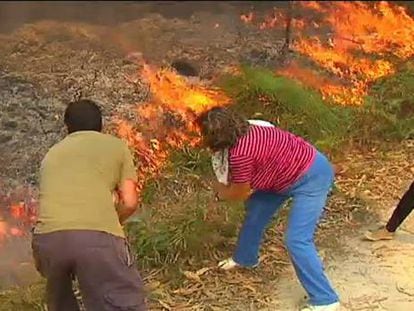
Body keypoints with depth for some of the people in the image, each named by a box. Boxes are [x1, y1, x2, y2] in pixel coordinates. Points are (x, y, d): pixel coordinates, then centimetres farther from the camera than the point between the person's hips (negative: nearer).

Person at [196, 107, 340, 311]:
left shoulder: (240, 152, -31)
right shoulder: (244, 133, -3)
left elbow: (240, 194, -13)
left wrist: (219, 190, 5)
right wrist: (224, 187, -1)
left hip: (311, 177, -10)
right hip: (287, 174, 10)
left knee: (296, 240, -15)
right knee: (255, 210, 20)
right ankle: (245, 258, 43)